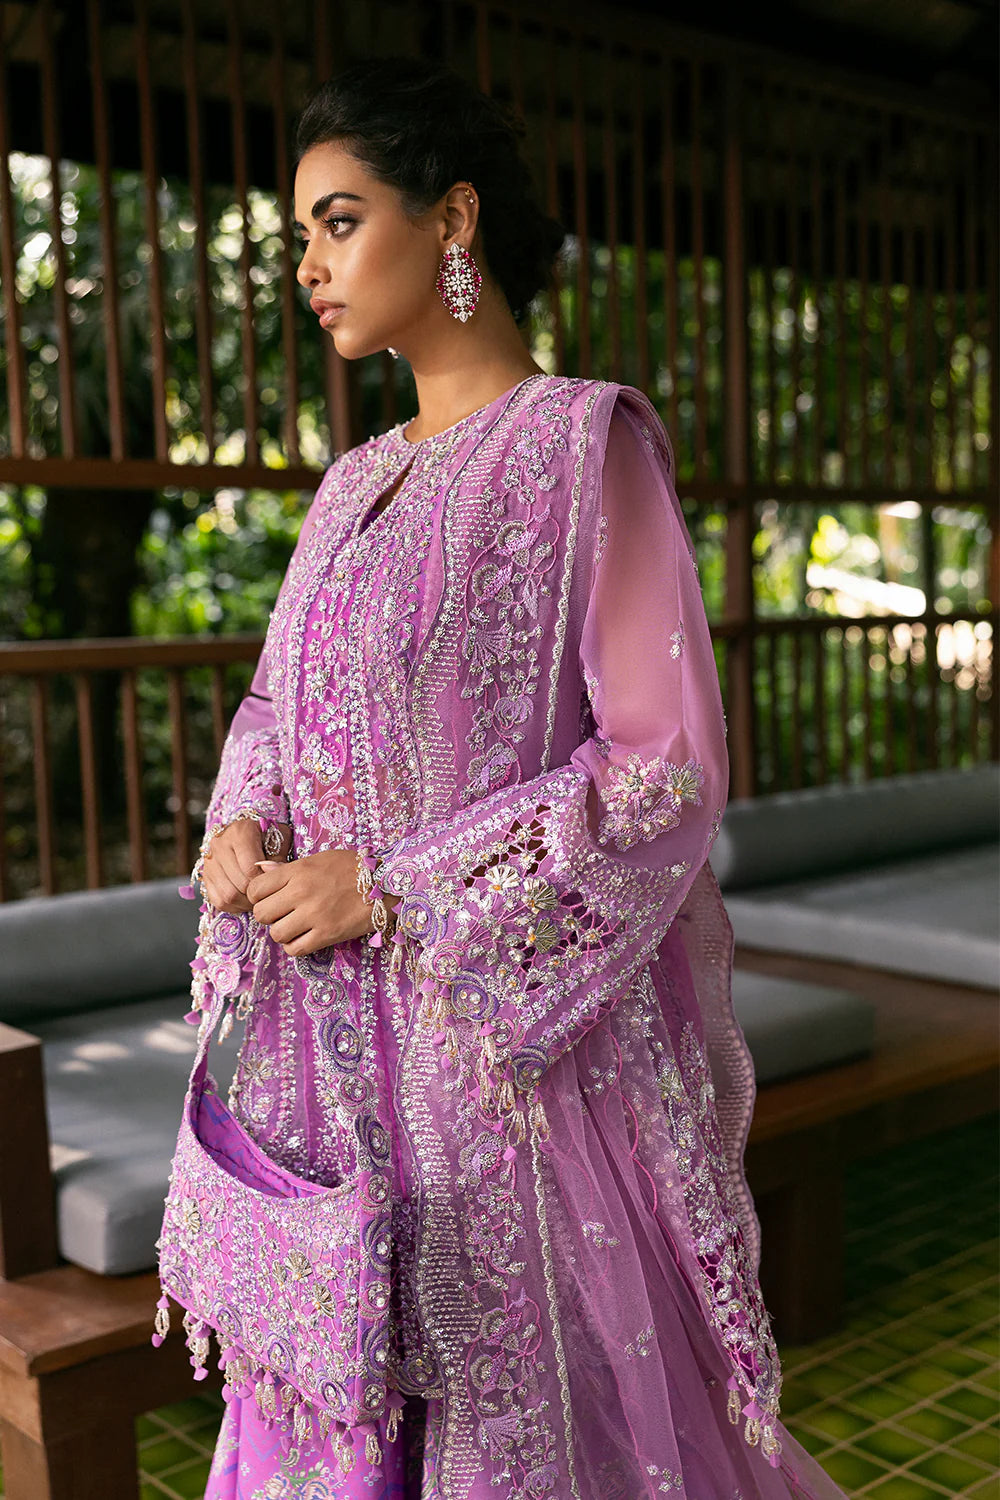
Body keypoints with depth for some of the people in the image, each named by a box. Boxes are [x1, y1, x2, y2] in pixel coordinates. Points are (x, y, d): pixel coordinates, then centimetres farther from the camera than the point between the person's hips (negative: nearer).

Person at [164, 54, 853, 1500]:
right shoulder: (355, 482, 12)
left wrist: (392, 887, -17)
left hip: (509, 1034, -6)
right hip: (334, 1045, 7)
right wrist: (243, 823, -2)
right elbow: (276, 699, 21)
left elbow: (671, 764, -16)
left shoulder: (584, 442, -10)